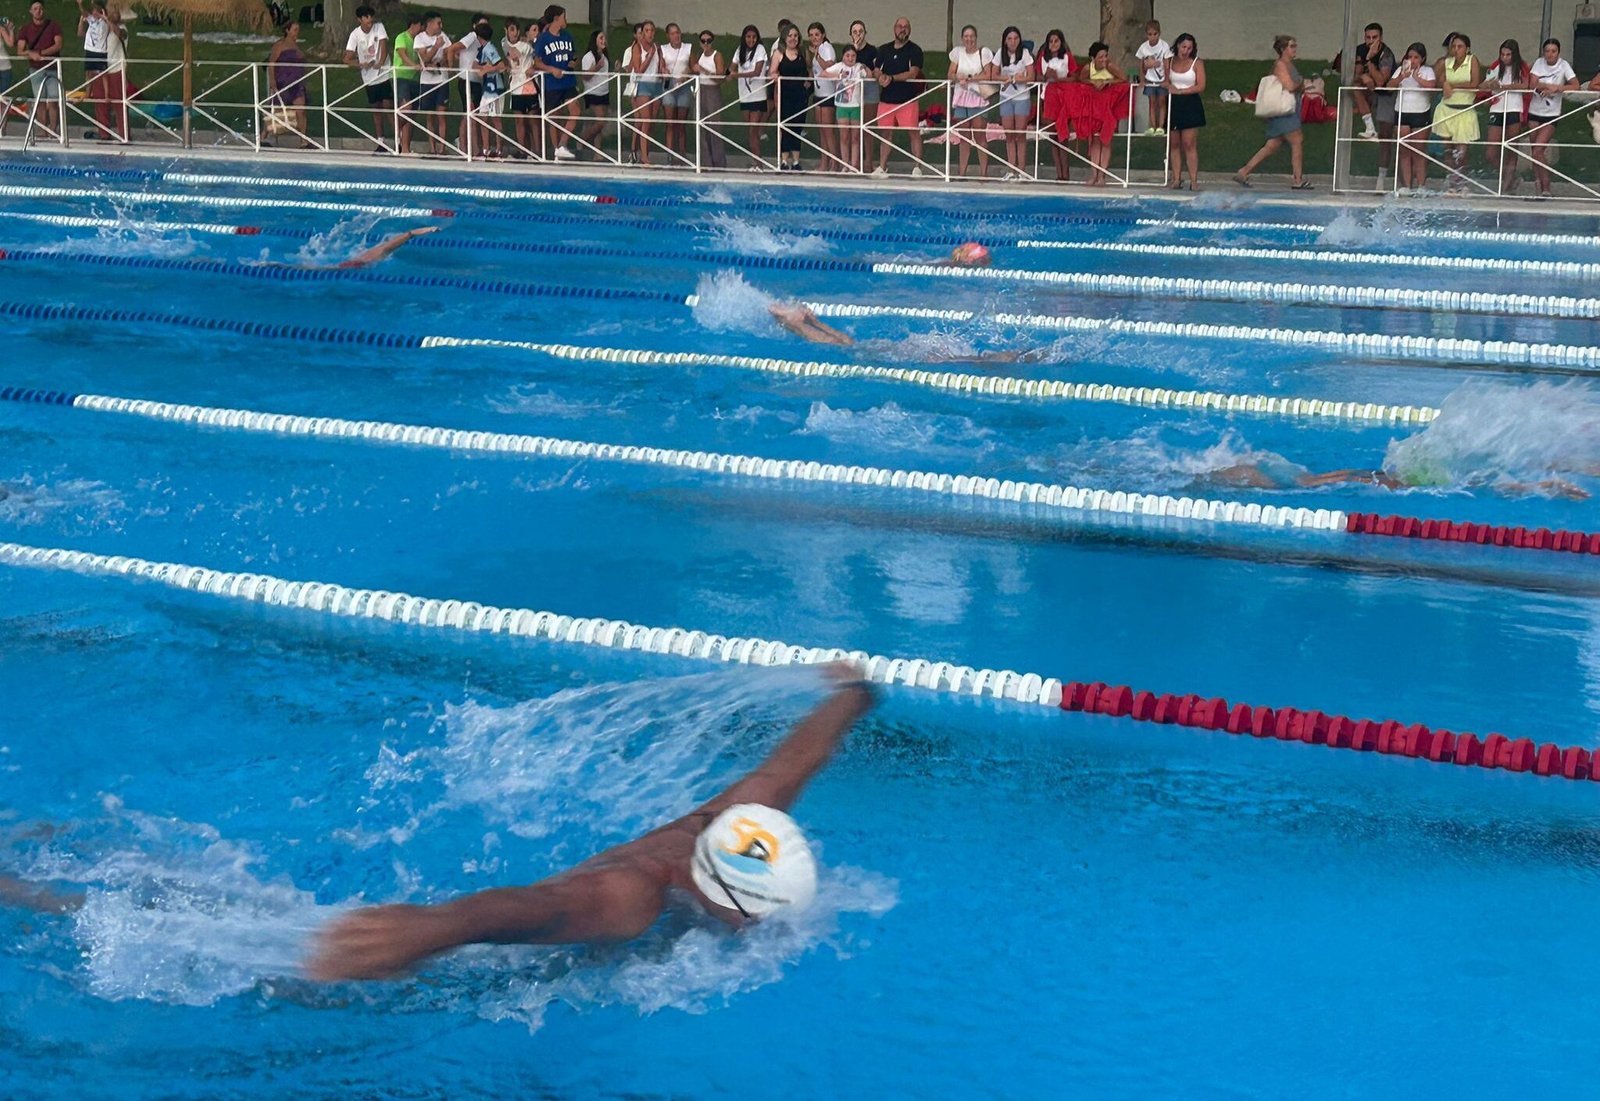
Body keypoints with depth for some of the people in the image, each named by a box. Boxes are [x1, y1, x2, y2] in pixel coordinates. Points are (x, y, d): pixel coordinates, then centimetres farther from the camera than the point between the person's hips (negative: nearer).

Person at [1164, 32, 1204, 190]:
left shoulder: (1197, 63, -1)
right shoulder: (1170, 61, 10)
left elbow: (1201, 86, -8)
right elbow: (1166, 81, 17)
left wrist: (1180, 91, -12)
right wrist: (1168, 85, -6)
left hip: (1190, 105, -4)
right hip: (1173, 105, 4)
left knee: (1189, 144, -9)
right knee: (1174, 144, 3)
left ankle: (1194, 180, -9)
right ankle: (1176, 178, 6)